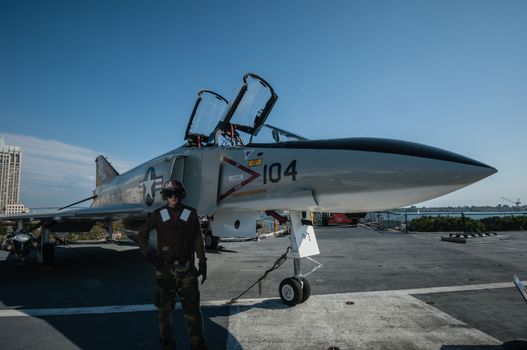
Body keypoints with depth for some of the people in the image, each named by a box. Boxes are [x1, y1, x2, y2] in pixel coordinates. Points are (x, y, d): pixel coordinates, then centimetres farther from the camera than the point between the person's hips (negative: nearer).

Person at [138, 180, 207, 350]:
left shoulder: (191, 214, 0)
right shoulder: (158, 215, 2)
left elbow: (198, 240, 2)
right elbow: (142, 234, 14)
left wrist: (202, 263, -1)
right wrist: (148, 254, 4)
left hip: (186, 268, -1)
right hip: (164, 268, 1)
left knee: (191, 307, 2)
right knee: (165, 307, 11)